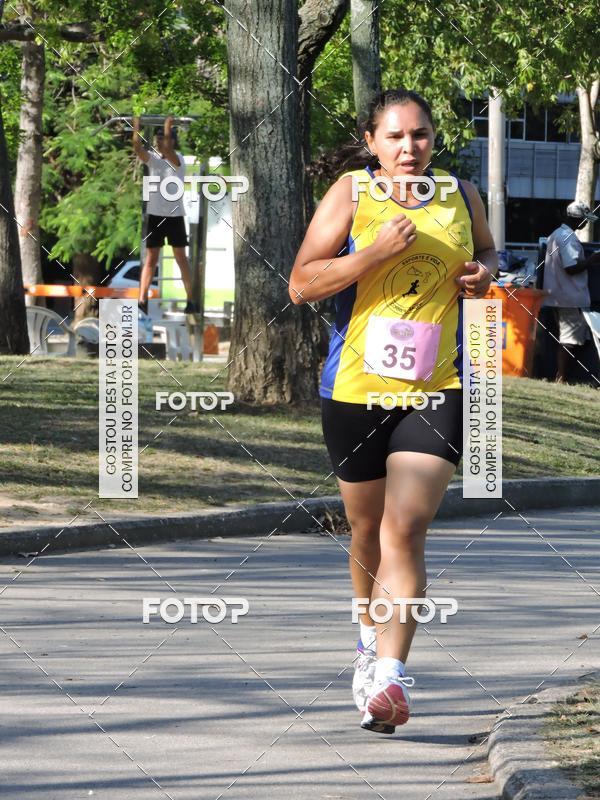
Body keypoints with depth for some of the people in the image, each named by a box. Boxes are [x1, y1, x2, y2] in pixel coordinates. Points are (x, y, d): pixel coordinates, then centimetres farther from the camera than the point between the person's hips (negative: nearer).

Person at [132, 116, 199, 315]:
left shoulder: (177, 159, -3)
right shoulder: (152, 159, 7)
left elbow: (167, 151, -25)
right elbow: (138, 148, -10)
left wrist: (168, 127, -23)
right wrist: (136, 127, -16)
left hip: (174, 215, -3)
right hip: (155, 215, 3)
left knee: (181, 259, 3)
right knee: (150, 259, 1)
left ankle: (191, 301, 7)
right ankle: (142, 300, -4)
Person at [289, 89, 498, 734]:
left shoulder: (461, 197, 7)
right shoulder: (350, 195, -2)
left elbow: (486, 251, 28)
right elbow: (300, 286, -7)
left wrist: (484, 273, 4)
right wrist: (375, 253, -19)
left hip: (438, 389, 0)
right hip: (356, 388, 0)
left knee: (406, 529, -15)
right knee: (368, 530, 15)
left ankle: (389, 676, -20)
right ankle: (371, 638, 42)